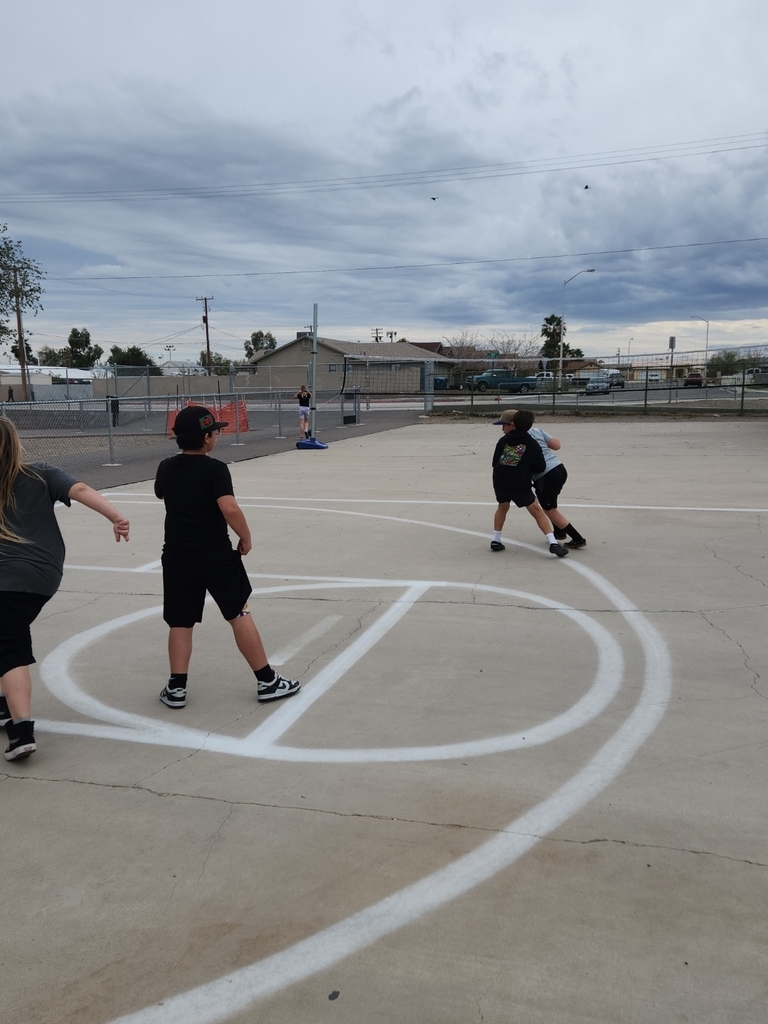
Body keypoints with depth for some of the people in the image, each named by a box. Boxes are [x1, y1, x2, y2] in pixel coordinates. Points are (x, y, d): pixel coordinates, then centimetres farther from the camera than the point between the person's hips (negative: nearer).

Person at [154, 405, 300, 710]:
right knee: (239, 614, 5)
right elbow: (229, 508, -27)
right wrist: (246, 537, -12)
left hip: (178, 556, 4)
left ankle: (176, 687, 12)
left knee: (180, 622, 12)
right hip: (216, 554, -4)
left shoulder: (166, 468, 4)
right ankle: (267, 681, 11)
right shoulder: (215, 469, -14)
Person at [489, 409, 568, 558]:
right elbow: (541, 467, 3)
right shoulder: (531, 444, 0)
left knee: (502, 507, 28)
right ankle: (553, 543, -5)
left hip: (500, 482, 2)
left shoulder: (503, 441, 2)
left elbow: (495, 462, 8)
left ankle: (496, 540, 28)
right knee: (537, 511, 5)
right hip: (520, 485, -2)